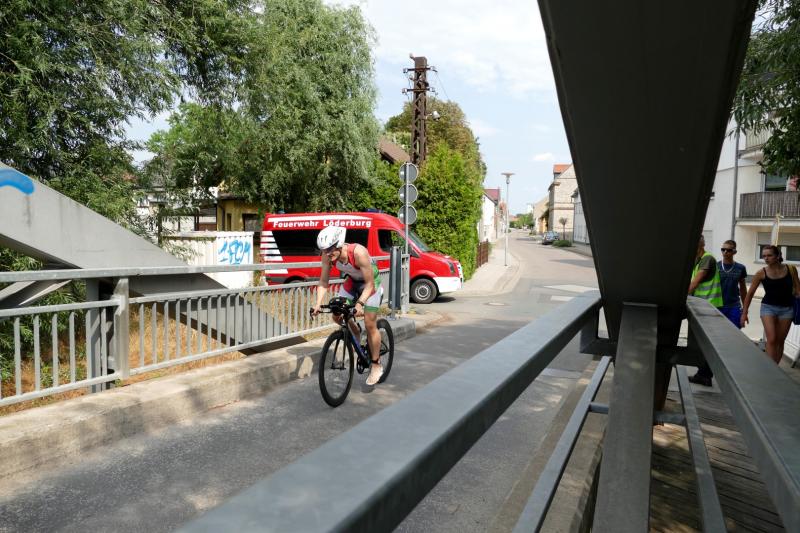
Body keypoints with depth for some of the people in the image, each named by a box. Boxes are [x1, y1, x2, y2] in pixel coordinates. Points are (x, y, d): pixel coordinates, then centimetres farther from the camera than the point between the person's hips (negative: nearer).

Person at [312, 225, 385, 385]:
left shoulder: (358, 252, -38)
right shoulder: (328, 256, -22)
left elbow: (369, 284, -31)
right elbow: (323, 282, -14)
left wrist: (360, 303, -44)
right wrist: (318, 305, -26)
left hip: (371, 282, -6)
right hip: (352, 281, 6)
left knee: (370, 324, -9)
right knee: (337, 315, -5)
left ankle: (376, 365, 7)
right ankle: (356, 337, 24)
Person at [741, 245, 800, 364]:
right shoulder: (761, 273, -9)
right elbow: (750, 293, -2)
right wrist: (744, 313, -2)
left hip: (787, 308, 2)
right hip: (768, 307, -2)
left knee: (780, 341, 9)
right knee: (771, 340, -12)